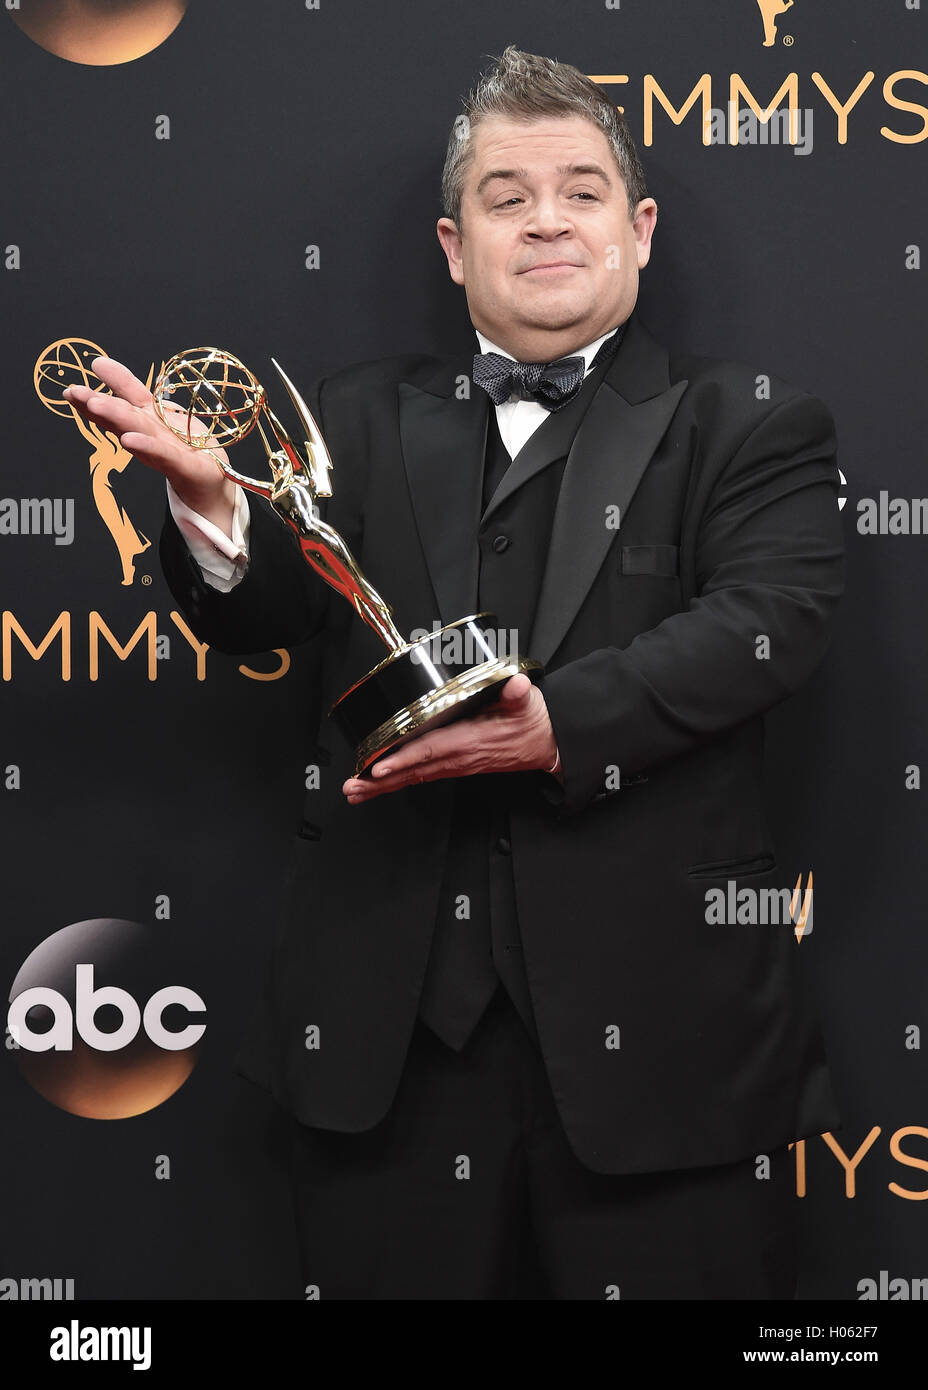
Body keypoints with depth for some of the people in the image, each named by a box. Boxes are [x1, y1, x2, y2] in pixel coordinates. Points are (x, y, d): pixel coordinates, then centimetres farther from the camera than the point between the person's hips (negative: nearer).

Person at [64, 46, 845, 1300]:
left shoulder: (748, 429, 5)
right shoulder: (362, 422, 14)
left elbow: (769, 619, -10)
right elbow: (262, 611, 6)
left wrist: (562, 723, -24)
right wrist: (211, 503, -16)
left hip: (651, 1021, -2)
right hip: (392, 1024, 3)